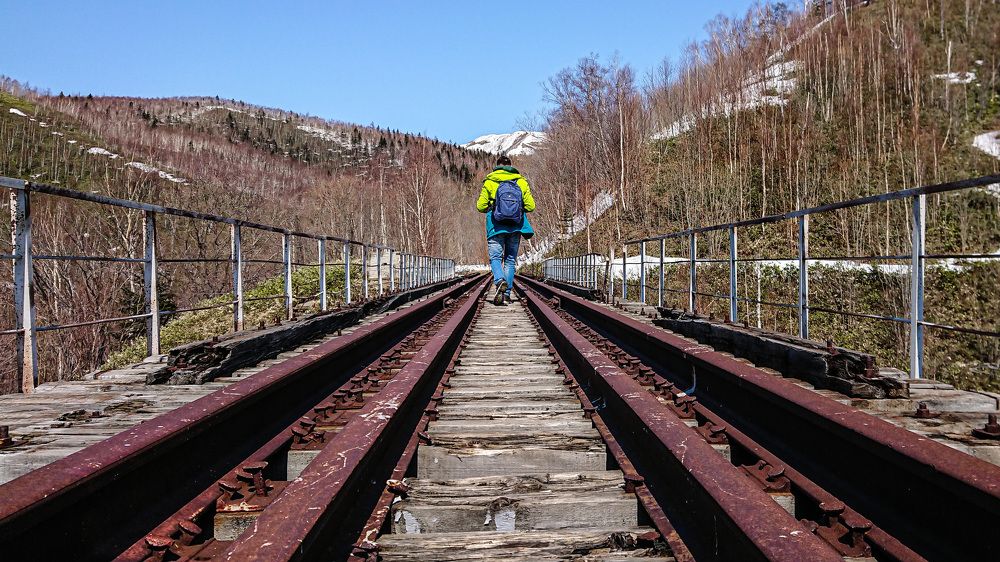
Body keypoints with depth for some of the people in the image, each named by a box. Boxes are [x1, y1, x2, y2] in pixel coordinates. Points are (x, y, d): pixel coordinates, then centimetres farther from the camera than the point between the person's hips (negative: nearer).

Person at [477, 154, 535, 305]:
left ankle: (500, 281, -27)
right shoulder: (521, 181, 6)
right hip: (515, 226, 2)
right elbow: (530, 206, 3)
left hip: (496, 226, -2)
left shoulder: (489, 181, 2)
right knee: (510, 260, 10)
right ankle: (507, 294, 5)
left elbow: (481, 206, 0)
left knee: (495, 257, 2)